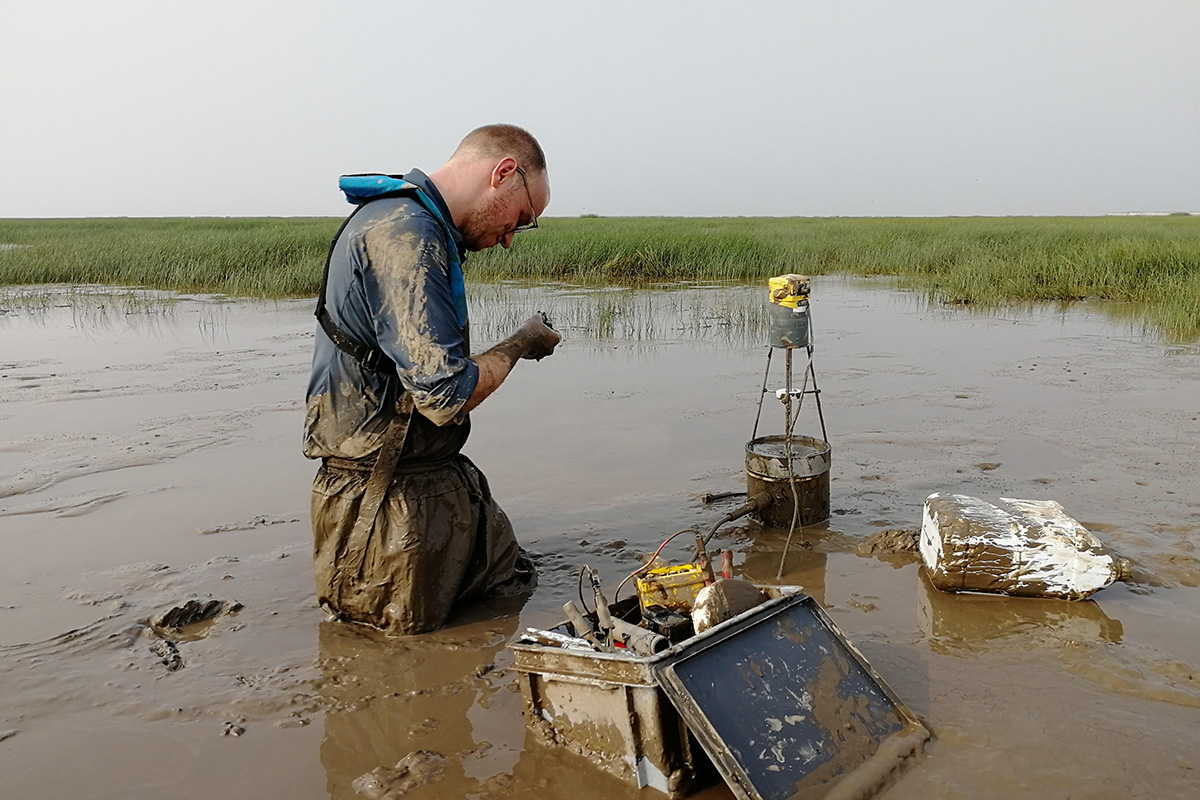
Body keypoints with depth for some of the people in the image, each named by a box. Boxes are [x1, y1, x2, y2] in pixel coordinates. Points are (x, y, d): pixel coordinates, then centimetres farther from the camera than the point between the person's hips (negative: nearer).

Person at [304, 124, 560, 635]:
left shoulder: (416, 226, 11)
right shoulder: (405, 236, -24)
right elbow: (445, 395, -26)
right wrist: (518, 346, -11)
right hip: (393, 491, -10)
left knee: (512, 583, 19)